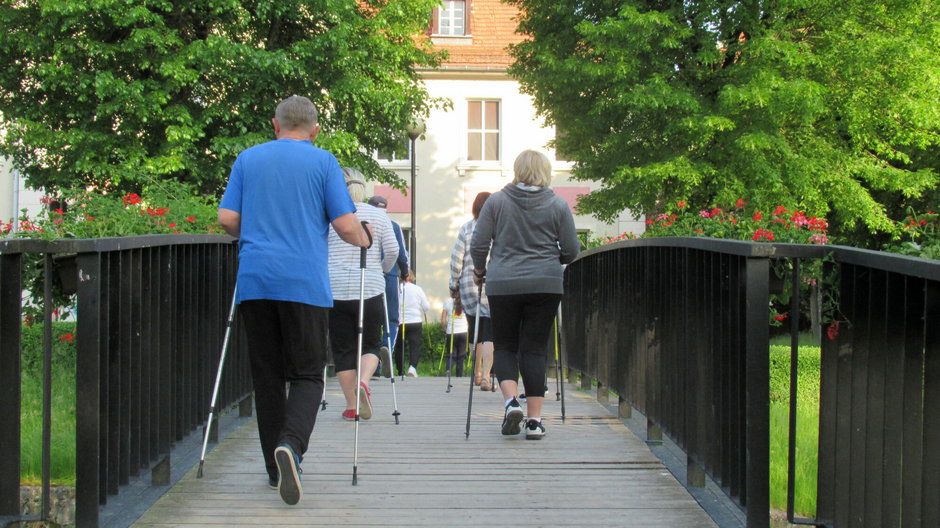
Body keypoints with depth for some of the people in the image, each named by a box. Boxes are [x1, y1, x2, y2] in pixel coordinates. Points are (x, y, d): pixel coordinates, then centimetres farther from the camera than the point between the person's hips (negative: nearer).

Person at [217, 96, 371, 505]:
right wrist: (363, 240, 19)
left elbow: (227, 218, 6)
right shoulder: (322, 162, 3)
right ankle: (291, 445, -24)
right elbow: (346, 225, -3)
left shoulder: (248, 159, 11)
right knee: (307, 374, 2)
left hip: (255, 281, 3)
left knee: (266, 376, 10)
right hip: (305, 283, -2)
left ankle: (277, 468, 11)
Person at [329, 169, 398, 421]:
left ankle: (351, 406, 5)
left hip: (335, 289, -1)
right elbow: (392, 250, 0)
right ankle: (363, 382, -15)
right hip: (370, 289, 1)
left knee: (342, 348, 6)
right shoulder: (379, 215, 5)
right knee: (370, 344, 13)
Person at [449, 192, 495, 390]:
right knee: (490, 333, -3)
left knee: (475, 331, 15)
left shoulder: (466, 229, 4)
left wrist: (454, 285, 11)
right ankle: (485, 376, -14)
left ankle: (477, 373, 26)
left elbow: (456, 259, 3)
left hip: (469, 285, 2)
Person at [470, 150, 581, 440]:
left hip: (502, 285, 0)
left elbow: (478, 244, 1)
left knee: (505, 346, 13)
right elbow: (571, 250, 4)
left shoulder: (496, 201, 0)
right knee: (535, 348, 5)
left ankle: (511, 401, -10)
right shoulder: (558, 206, 1)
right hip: (546, 285, 0)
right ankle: (534, 420, 2)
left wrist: (479, 270, 19)